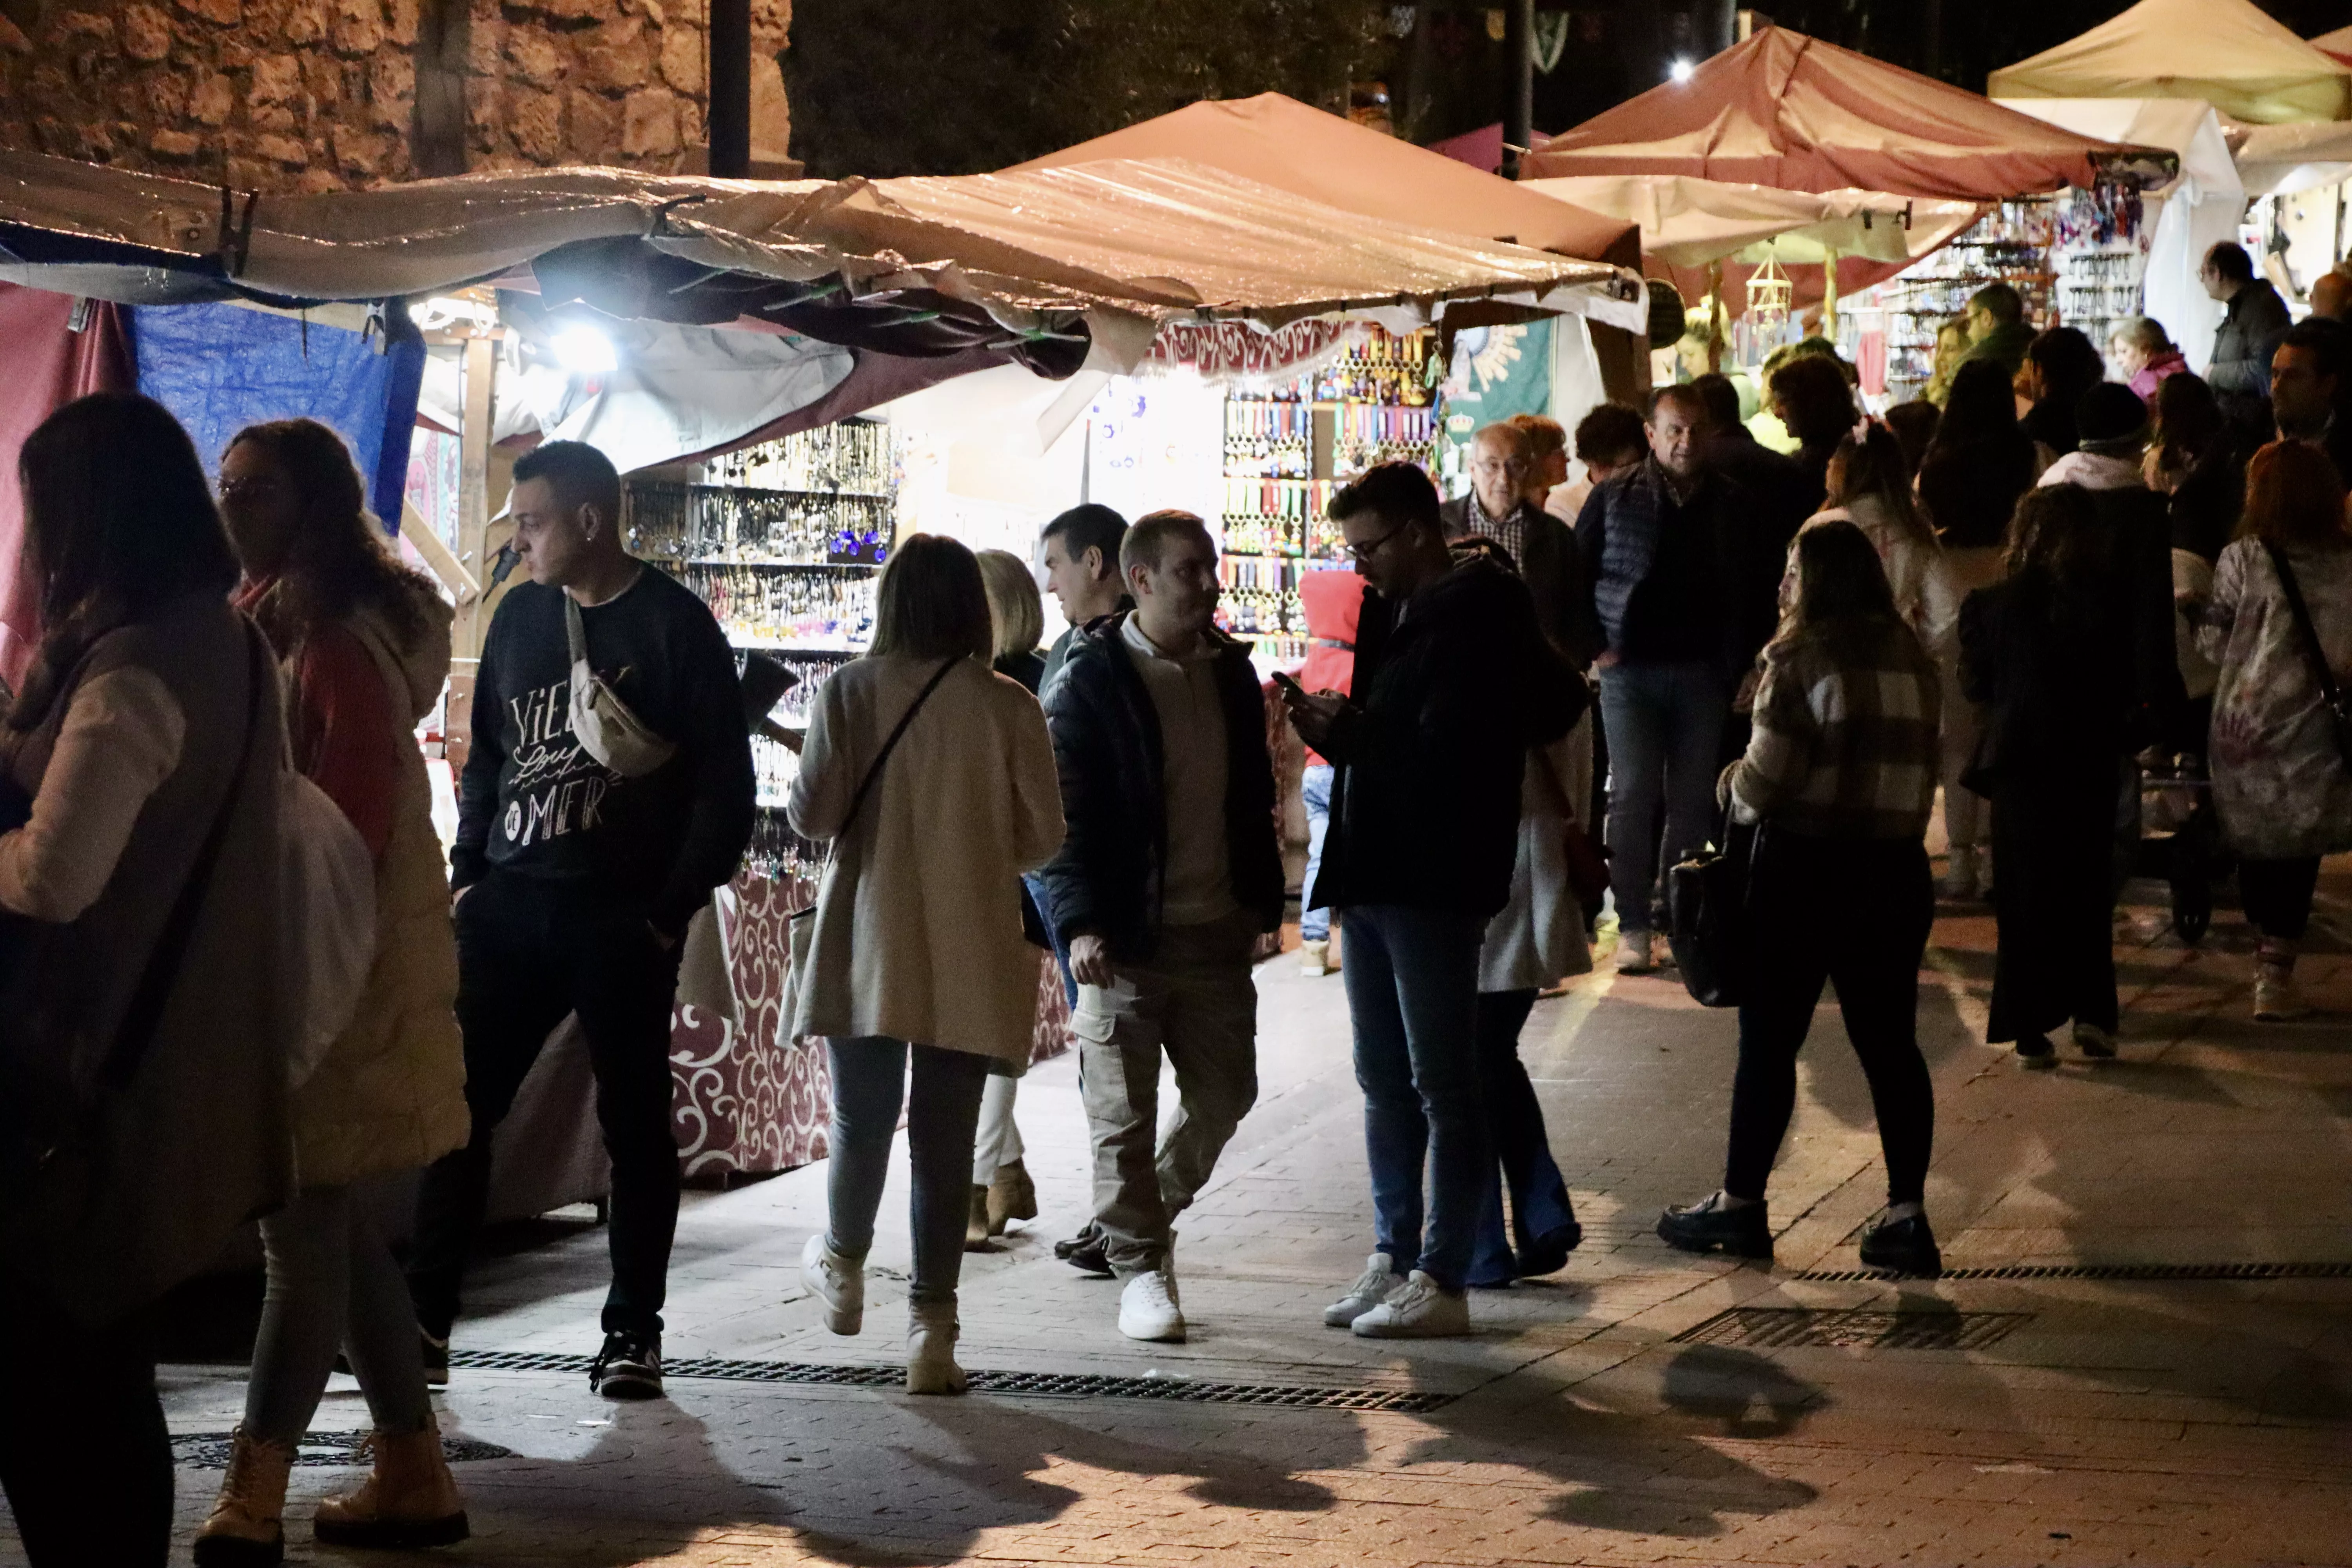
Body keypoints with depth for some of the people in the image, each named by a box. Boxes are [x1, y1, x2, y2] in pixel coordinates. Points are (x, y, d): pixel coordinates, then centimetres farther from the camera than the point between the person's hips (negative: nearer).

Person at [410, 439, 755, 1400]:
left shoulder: (674, 626, -5)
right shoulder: (520, 616, 10)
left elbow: (725, 783, -6)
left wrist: (674, 907, -9)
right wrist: (469, 875, 8)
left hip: (622, 920, -4)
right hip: (509, 906, 5)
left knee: (634, 1122, 4)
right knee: (457, 1104, -1)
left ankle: (634, 1332, 12)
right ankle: (425, 1318, 3)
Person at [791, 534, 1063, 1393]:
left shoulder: (848, 691, -5)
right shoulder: (1007, 706, -4)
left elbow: (812, 812, -10)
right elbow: (1041, 836, -1)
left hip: (869, 943, 0)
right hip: (969, 956, 0)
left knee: (862, 1118, 16)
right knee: (946, 1138, 3)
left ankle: (842, 1266, 37)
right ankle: (931, 1331, 4)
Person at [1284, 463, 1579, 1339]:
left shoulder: (1476, 620, -10)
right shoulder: (1392, 616, 16)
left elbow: (1448, 750, -19)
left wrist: (1350, 731, -13)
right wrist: (1331, 727, -3)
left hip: (1434, 881, -9)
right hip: (1372, 872, 9)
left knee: (1442, 1082, -4)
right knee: (1385, 1079, 13)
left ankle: (1443, 1279, 0)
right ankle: (1395, 1258, 20)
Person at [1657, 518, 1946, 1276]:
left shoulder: (1800, 660, -11)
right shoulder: (1914, 661, 5)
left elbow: (1767, 778, -13)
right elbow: (1925, 766, 7)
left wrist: (1734, 787, 6)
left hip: (1806, 864, -5)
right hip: (1895, 866, 5)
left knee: (1769, 1040, 5)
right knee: (1889, 1042, 8)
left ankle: (1740, 1205, 14)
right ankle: (1906, 1214, 5)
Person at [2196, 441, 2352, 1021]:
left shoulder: (2243, 560, -8)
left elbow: (2214, 643, -4)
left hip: (2250, 726, 0)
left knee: (2258, 841, 12)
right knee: (2299, 845, 7)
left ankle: (2270, 959, 20)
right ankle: (2277, 972, 5)